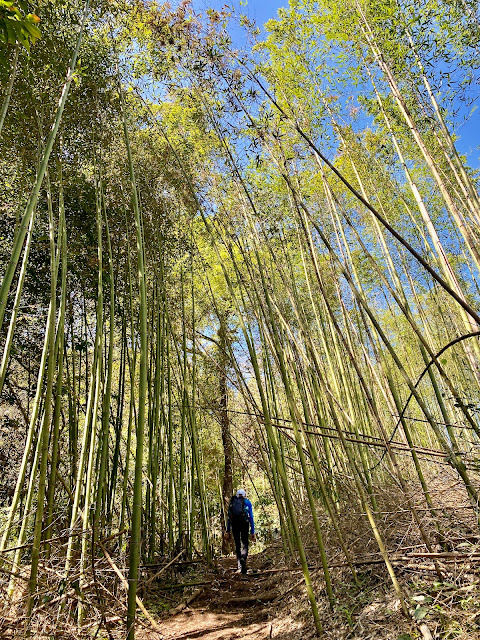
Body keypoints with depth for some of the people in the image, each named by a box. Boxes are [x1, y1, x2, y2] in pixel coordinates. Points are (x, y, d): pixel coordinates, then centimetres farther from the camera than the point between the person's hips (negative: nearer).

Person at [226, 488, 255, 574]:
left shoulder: (232, 502, 20)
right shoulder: (247, 502, 14)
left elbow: (228, 517, 14)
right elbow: (251, 517, 9)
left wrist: (228, 530, 13)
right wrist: (252, 532, 8)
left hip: (234, 524, 2)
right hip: (244, 523, -2)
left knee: (237, 545, 15)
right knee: (244, 544, 4)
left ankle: (239, 566, 10)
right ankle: (243, 558, -24)